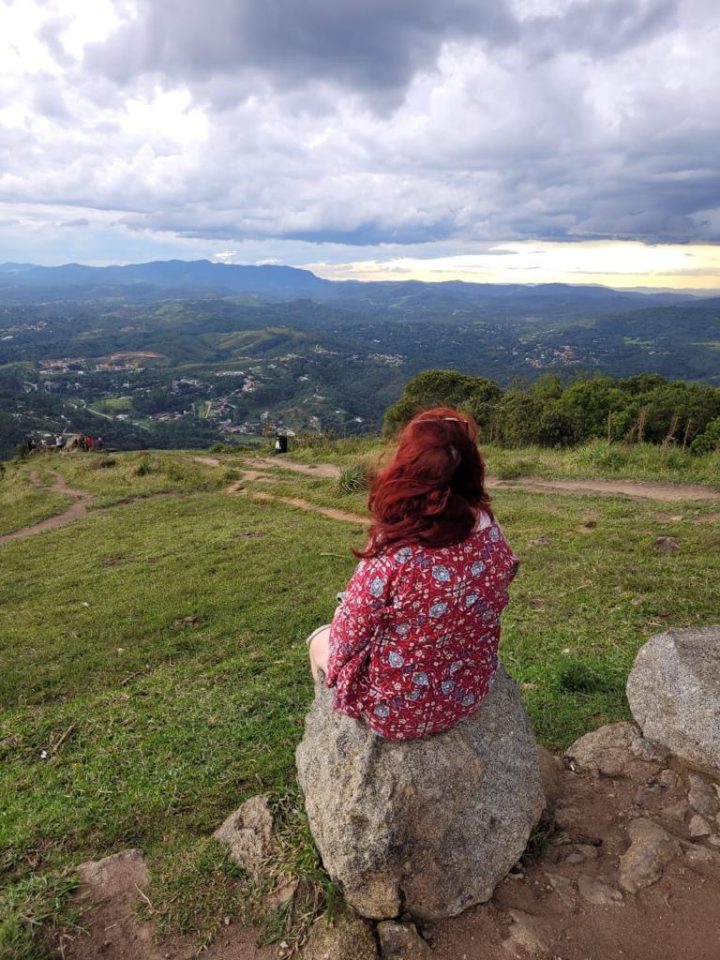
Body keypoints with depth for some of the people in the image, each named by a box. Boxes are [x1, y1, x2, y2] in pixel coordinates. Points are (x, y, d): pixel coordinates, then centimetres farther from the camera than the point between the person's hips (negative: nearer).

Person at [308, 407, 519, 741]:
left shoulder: (391, 555, -34)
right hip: (468, 696, 5)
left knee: (322, 639, 23)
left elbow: (347, 640, -20)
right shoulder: (492, 535, -16)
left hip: (395, 711, -5)